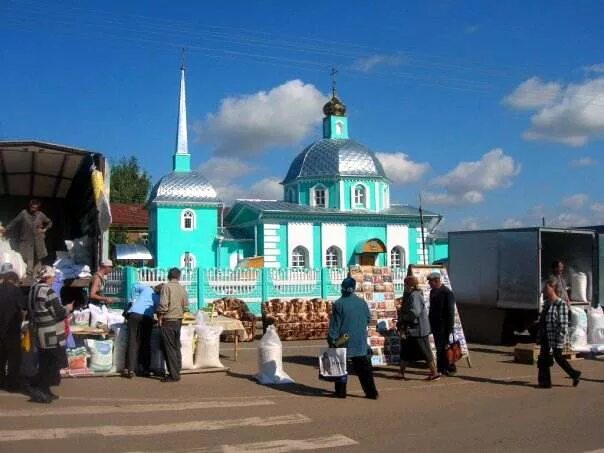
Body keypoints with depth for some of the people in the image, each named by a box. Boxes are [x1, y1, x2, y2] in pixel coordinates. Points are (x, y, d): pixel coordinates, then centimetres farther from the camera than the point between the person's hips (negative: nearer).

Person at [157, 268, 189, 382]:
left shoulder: (166, 286, -11)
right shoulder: (182, 288, 7)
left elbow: (163, 305, -19)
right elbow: (186, 307, 9)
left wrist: (160, 319, -9)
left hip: (168, 321, -7)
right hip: (178, 321, 7)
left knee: (169, 348, -2)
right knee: (176, 347, 14)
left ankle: (173, 375, -2)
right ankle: (177, 372, 19)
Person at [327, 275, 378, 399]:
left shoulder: (339, 304, -12)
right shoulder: (362, 302, -1)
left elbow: (334, 324, -11)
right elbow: (369, 319, 8)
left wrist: (332, 339, -5)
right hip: (360, 343, 3)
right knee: (364, 368, 9)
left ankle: (341, 392, 14)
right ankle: (371, 392, 8)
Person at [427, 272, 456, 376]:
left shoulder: (447, 293, -14)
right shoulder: (432, 292, 11)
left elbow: (450, 312, -16)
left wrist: (450, 327, -18)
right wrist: (429, 322, 16)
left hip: (443, 325, -8)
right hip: (435, 325, 8)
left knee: (444, 347, -4)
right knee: (439, 347, 11)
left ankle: (450, 369, 7)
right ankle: (441, 368, 17)